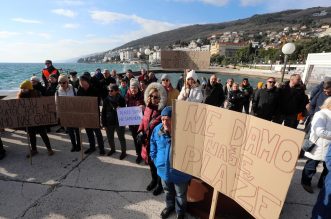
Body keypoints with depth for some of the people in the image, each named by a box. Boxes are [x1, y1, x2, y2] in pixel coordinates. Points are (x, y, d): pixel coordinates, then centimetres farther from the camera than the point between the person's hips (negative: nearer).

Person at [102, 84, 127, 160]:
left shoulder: (121, 99, -10)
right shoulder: (106, 99, -2)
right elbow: (104, 112, 0)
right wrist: (104, 124, -1)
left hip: (119, 122, -4)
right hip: (109, 122, 4)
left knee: (121, 137, 7)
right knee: (109, 137, 17)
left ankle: (123, 151, 25)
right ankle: (112, 149, 41)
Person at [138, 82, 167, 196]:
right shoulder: (148, 108, 2)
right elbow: (143, 121, 11)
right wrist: (140, 131, -3)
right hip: (147, 141, 7)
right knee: (150, 161, 24)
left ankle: (160, 184, 36)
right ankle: (154, 180, 49)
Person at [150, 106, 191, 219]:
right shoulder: (157, 130, -14)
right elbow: (153, 145, 6)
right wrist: (156, 160, 3)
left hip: (180, 172, -4)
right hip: (164, 170, 4)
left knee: (180, 195, 23)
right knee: (168, 191, 31)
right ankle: (169, 206, 61)